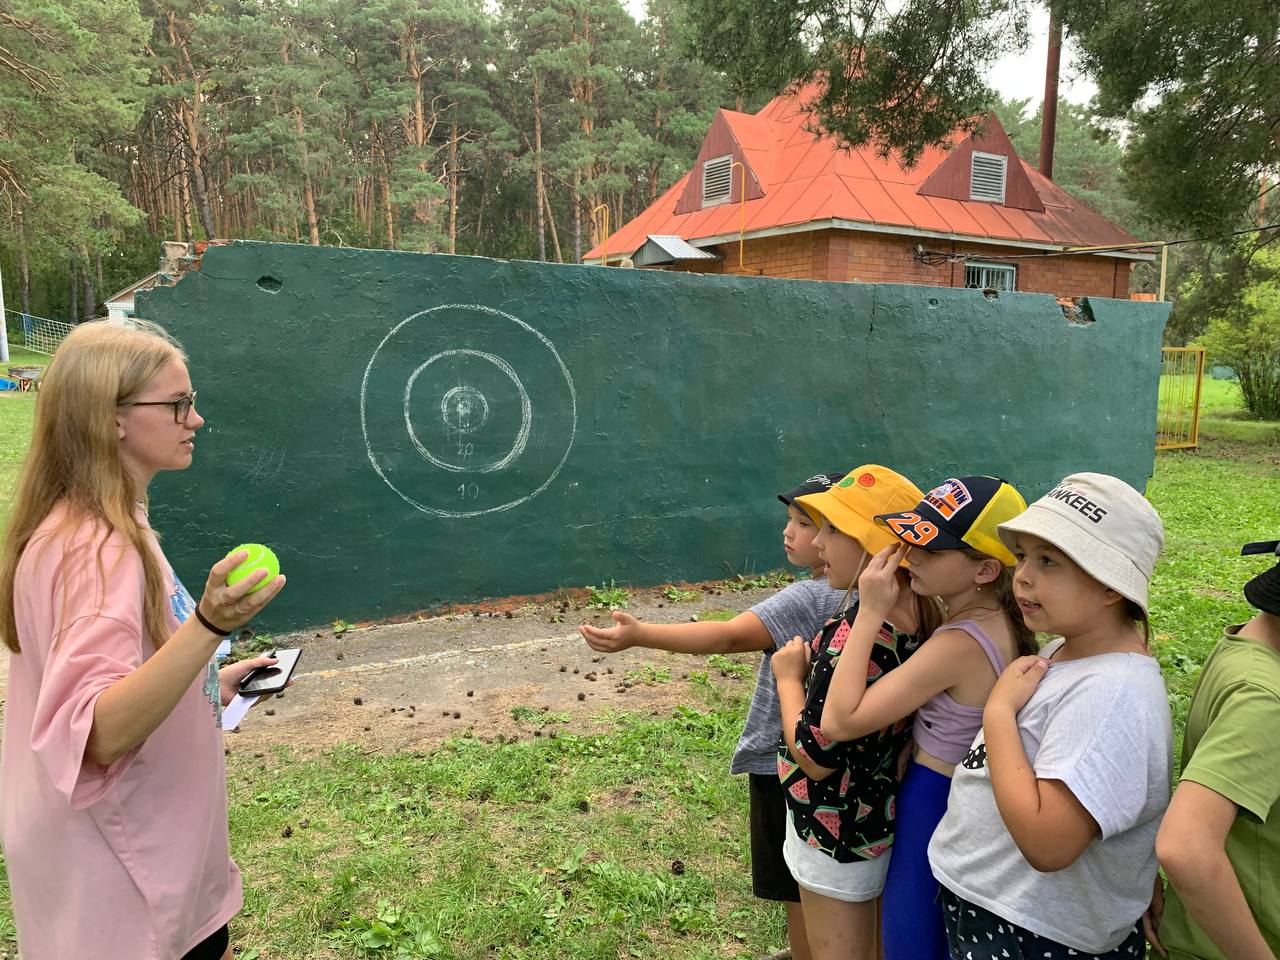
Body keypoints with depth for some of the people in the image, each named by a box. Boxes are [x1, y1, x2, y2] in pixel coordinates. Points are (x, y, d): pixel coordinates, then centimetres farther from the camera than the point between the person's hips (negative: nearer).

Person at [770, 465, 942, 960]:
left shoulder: (853, 633, -32)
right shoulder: (920, 614, -7)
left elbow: (815, 756, -25)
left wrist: (789, 678, -13)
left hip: (837, 829, -8)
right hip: (882, 811, 8)